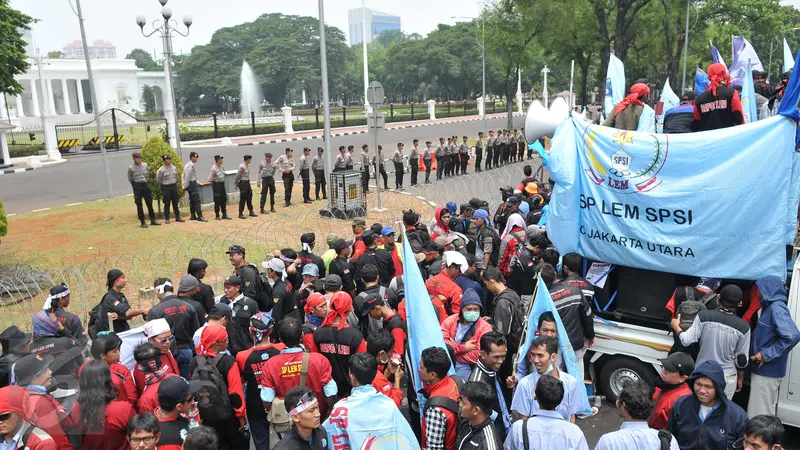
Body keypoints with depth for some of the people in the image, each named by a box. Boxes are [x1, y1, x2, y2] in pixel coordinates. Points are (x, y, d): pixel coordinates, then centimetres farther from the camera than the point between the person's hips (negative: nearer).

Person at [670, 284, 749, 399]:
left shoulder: (704, 316, -12)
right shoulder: (743, 327, -10)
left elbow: (687, 340, -11)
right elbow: (741, 360, -2)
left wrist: (676, 327, 8)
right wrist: (740, 378, 15)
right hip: (727, 377, 0)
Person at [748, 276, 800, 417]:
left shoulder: (777, 308, -17)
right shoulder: (770, 307, 13)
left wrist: (766, 354, -23)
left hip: (767, 371, -10)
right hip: (765, 369, 10)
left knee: (760, 413, -3)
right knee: (765, 410, 19)